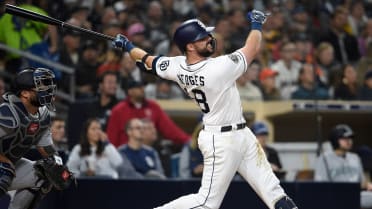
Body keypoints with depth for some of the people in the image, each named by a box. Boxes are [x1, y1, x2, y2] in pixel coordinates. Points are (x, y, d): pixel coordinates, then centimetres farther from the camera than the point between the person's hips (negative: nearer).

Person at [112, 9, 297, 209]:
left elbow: (147, 60, 10)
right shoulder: (220, 68, -27)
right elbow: (252, 49, -15)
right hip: (222, 141, -9)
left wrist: (127, 45, 29)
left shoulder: (177, 67, -6)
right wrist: (256, 23, 4)